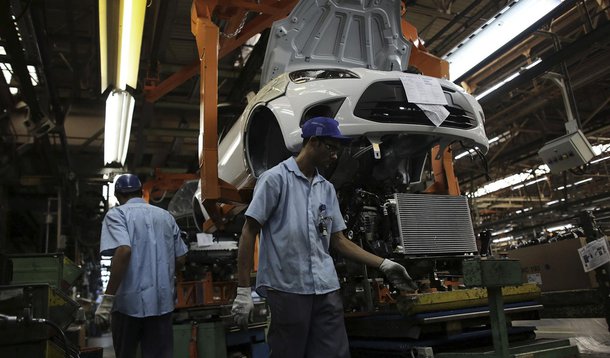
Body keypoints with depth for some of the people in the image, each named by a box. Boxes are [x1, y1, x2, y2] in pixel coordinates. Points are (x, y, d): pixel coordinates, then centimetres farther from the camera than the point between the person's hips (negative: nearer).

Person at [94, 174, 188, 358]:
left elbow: (124, 251, -21)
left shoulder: (117, 214, -2)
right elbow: (180, 260, 12)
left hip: (130, 301, -3)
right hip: (162, 301, 3)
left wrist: (107, 298, -20)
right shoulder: (166, 216, 12)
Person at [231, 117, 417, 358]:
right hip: (287, 288, -5)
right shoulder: (276, 178, -5)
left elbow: (338, 240, 16)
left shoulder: (327, 189, 14)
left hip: (326, 288, 6)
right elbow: (249, 232, -6)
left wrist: (384, 265, 9)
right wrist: (243, 290, -11)